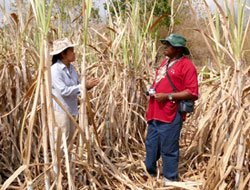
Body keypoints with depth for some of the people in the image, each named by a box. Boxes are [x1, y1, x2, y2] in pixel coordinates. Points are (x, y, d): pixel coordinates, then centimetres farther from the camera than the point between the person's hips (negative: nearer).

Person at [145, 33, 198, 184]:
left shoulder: (186, 65, -8)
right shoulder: (165, 63, 18)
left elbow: (192, 93, -14)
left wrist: (168, 96, -18)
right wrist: (153, 91, 9)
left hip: (171, 115, -8)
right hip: (155, 114, 8)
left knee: (169, 150, 1)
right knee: (151, 145, 17)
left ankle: (170, 181, 17)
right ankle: (150, 175, 34)